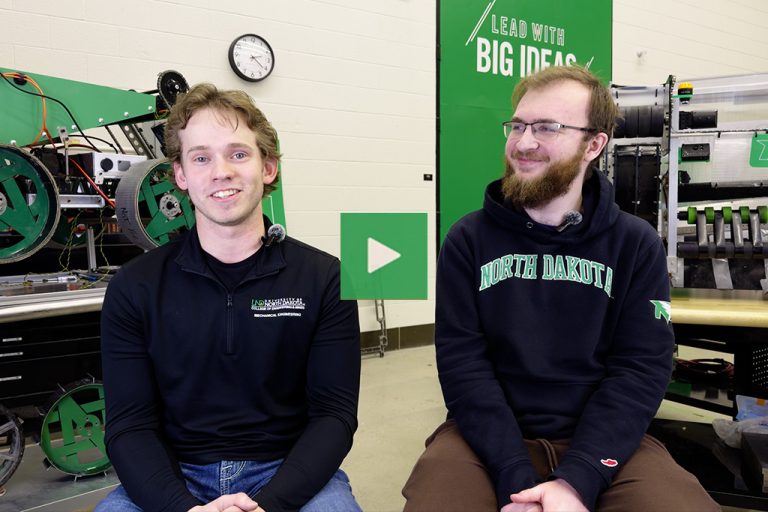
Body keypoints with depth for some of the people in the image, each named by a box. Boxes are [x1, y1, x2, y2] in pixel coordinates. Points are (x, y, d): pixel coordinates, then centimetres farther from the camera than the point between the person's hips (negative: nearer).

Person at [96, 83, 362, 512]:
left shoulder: (324, 279, -3)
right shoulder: (135, 288, 0)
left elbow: (334, 413, -5)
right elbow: (130, 425, -3)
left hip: (287, 472, 0)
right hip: (174, 477, 0)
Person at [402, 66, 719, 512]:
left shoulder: (637, 245, 2)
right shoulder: (469, 240, 0)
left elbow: (642, 368, -6)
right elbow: (462, 362, -7)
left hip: (602, 443, 1)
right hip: (489, 439, 0)